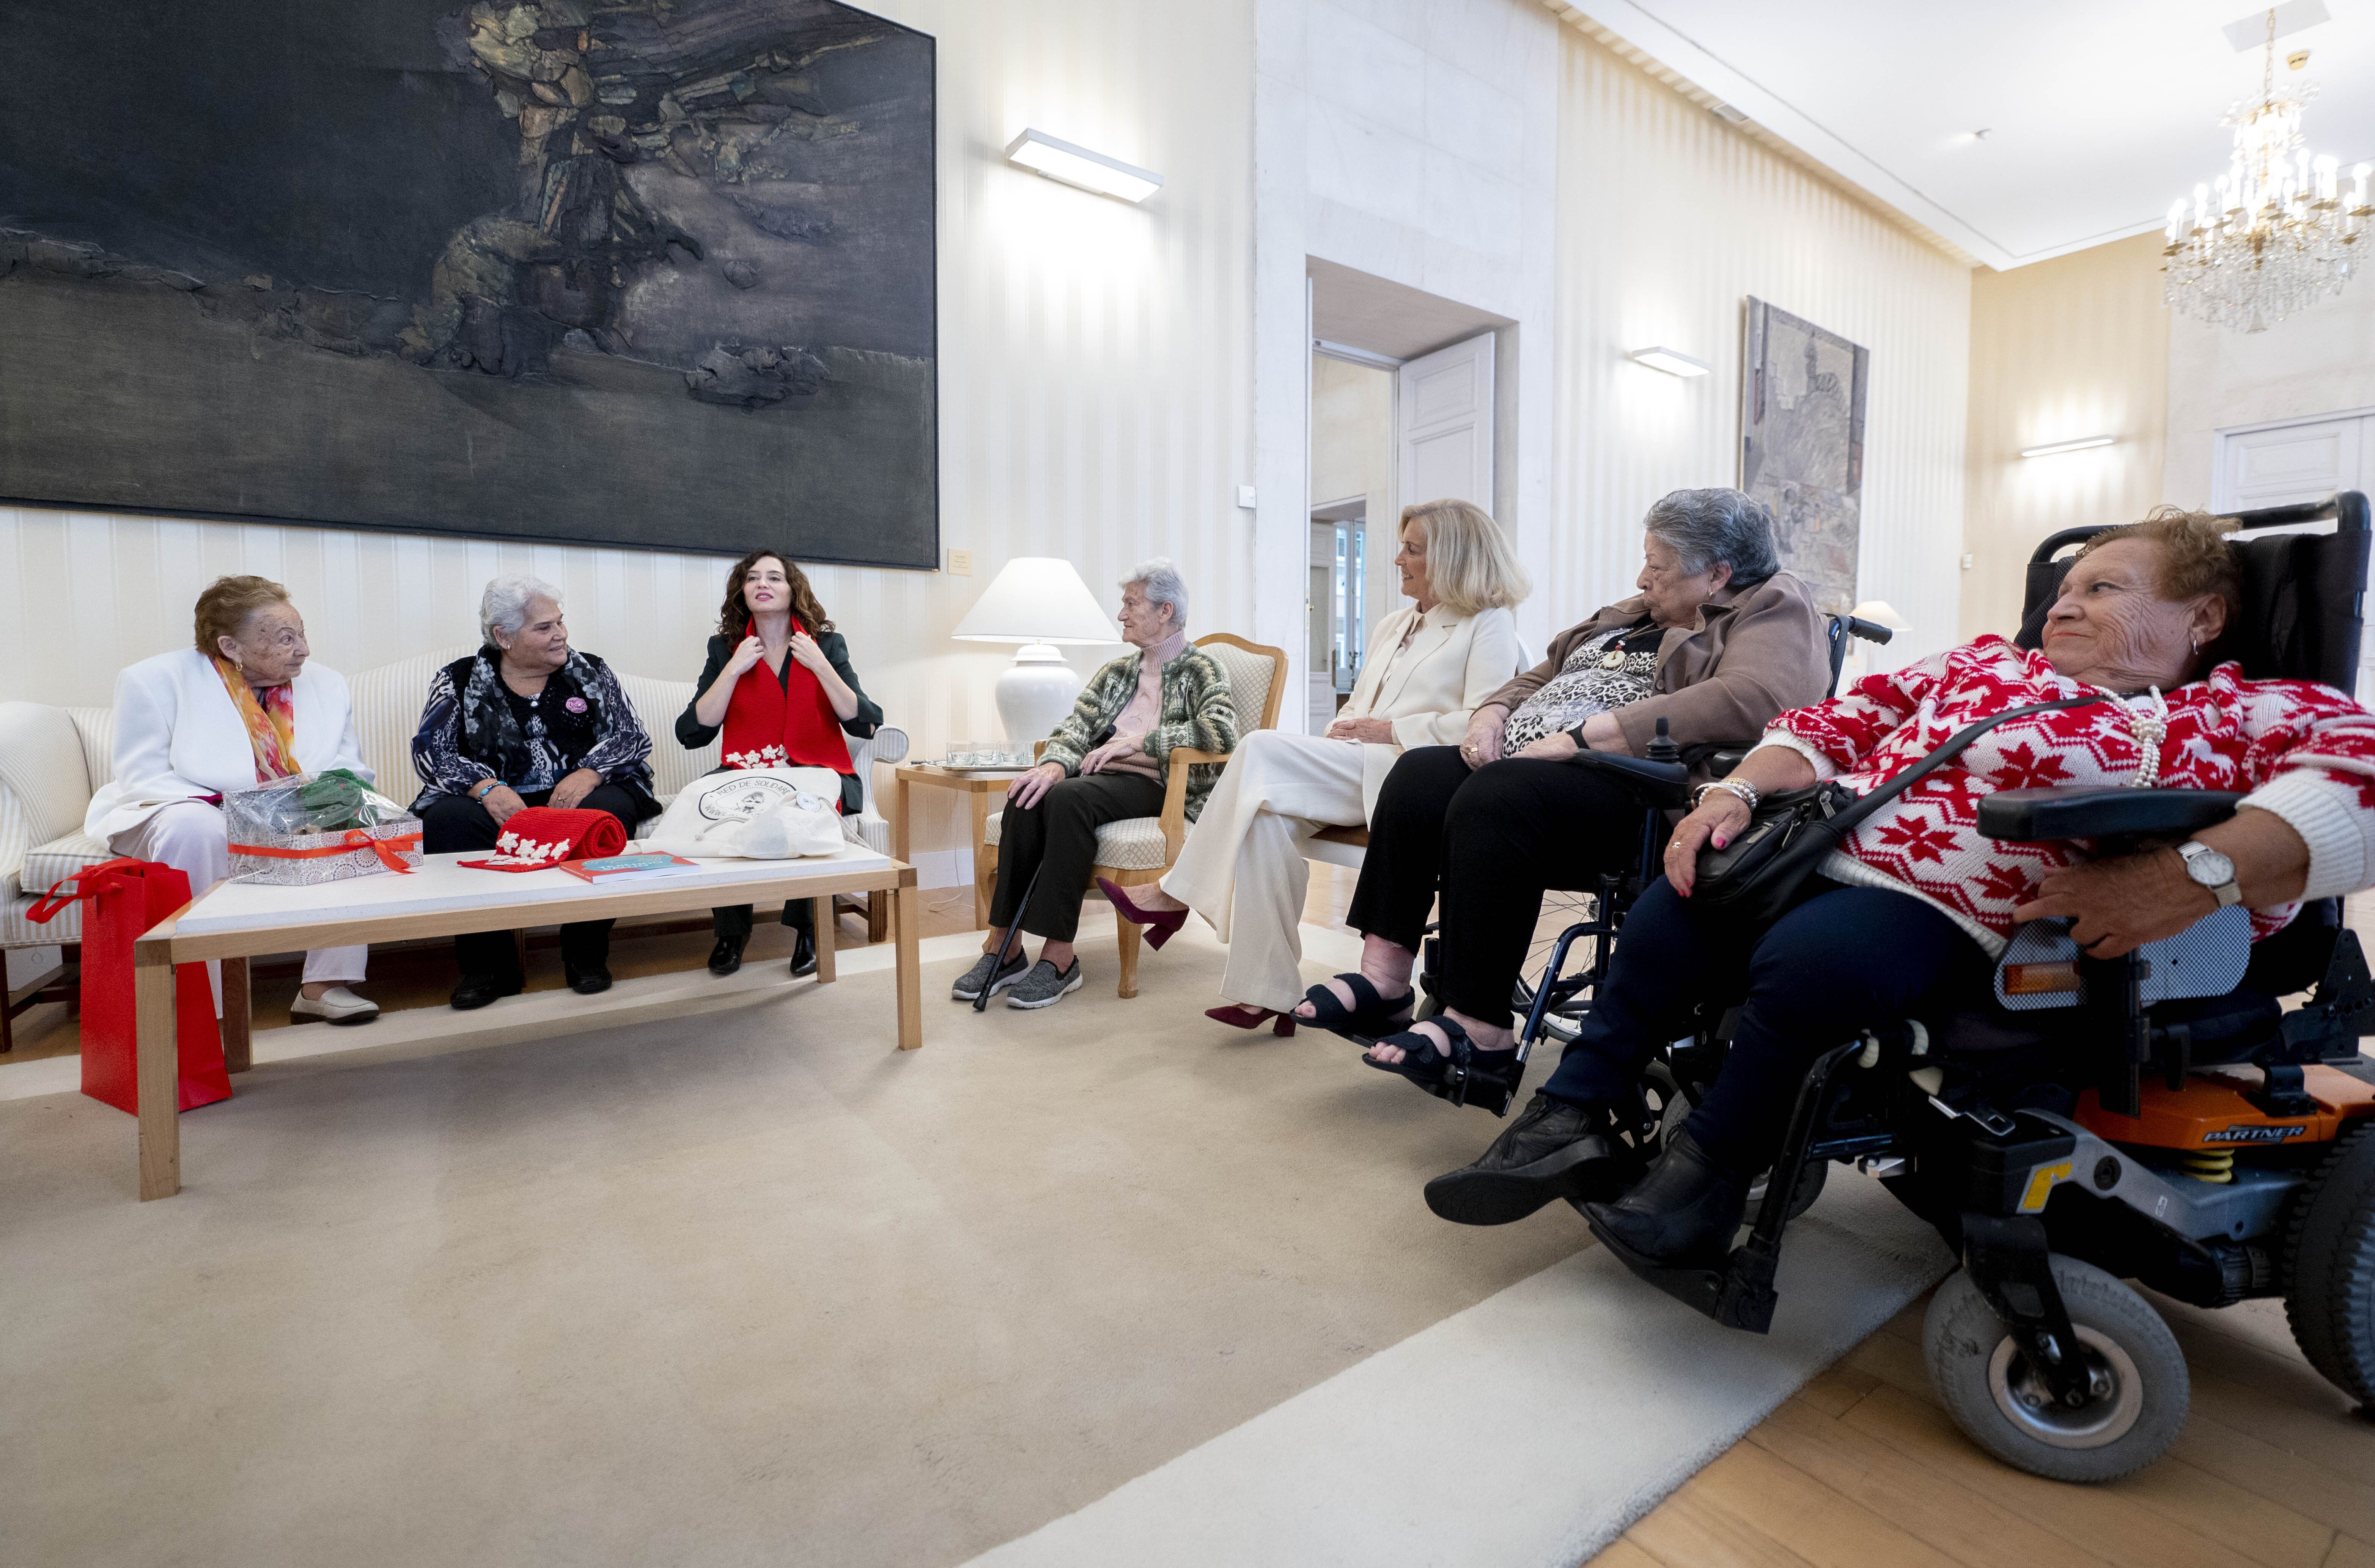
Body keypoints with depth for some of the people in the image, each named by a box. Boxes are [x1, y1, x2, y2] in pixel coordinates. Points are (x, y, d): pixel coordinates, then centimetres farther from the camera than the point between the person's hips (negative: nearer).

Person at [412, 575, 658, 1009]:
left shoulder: (588, 672, 12)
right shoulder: (459, 680, 11)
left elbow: (631, 735, 2)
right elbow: (431, 752, 0)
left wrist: (588, 774, -18)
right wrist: (486, 787, -20)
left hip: (578, 798, 0)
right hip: (498, 807, 1)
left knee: (605, 810, -33)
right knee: (446, 820, -29)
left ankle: (587, 955, -17)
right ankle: (488, 964, -15)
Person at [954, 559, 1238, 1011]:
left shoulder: (1202, 670, 4)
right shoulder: (1116, 672, 24)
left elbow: (1219, 732, -16)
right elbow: (1075, 728, 12)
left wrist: (1137, 741, -14)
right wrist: (1055, 766, -12)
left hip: (1159, 787, -5)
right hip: (1101, 776, 6)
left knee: (1069, 800, -34)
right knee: (1027, 801, -26)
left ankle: (1059, 956, -30)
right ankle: (1003, 947, -24)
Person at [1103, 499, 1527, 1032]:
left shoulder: (1490, 625, 5)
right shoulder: (1393, 626, 28)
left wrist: (1390, 731, -12)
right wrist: (1341, 730, 3)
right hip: (1356, 773, 7)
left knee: (1262, 749, -24)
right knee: (1268, 818, -26)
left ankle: (1175, 896, -15)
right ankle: (1269, 995, -23)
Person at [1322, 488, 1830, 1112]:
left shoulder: (1774, 608, 2)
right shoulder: (1638, 613, 28)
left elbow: (1749, 700, -21)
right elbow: (1540, 678, 30)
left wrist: (1579, 738, -23)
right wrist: (1492, 718, 6)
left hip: (1632, 787, -8)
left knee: (1493, 800, -33)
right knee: (1419, 776, -14)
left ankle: (1479, 1030, -28)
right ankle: (1383, 976, -16)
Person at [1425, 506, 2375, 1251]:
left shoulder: (2235, 714, 10)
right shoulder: (1983, 662, 25)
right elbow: (1838, 722, 16)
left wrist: (2196, 874, -27)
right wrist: (1736, 792, -1)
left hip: (1942, 911, -6)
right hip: (1818, 842, 6)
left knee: (1812, 957, -33)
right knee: (1666, 919, -12)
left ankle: (1711, 1168, -11)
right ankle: (1565, 1126, -1)